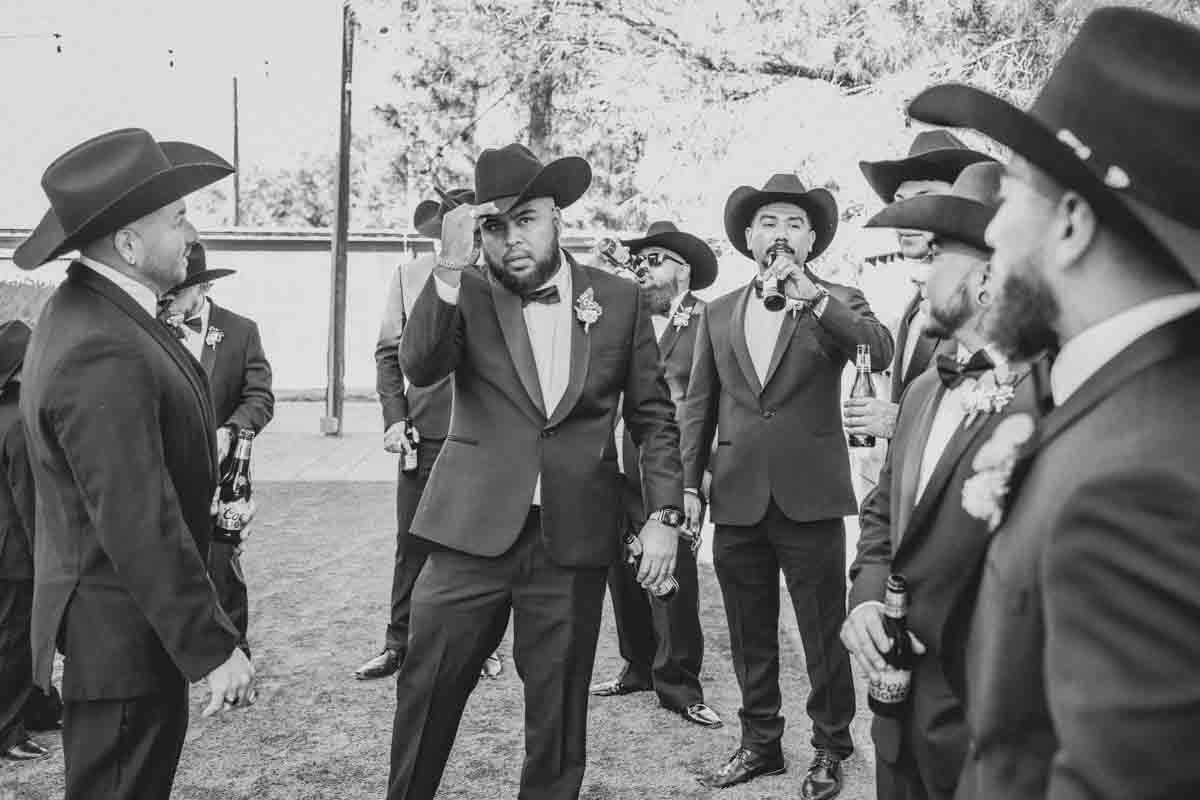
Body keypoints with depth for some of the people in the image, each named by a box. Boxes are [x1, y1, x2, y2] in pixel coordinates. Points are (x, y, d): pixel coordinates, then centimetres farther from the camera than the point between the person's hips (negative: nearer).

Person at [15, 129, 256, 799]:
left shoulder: (86, 311, 6)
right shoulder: (103, 356, -27)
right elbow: (140, 529, -27)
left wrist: (201, 504, 11)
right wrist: (214, 648, -22)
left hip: (125, 622, 10)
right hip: (121, 637, -10)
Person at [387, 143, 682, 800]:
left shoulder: (619, 301, 4)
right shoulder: (466, 295, 2)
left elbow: (654, 418, 7)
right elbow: (419, 367, -16)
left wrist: (665, 514, -2)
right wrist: (451, 267, -25)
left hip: (573, 540, 1)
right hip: (474, 531, 0)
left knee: (558, 712, 10)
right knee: (426, 691, 7)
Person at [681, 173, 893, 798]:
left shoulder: (838, 303, 2)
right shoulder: (718, 314, 12)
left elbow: (880, 352, -18)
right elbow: (698, 405, 12)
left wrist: (813, 298, -28)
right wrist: (689, 483, 5)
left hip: (810, 496, -3)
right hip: (737, 500, 4)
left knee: (824, 635, 5)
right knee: (750, 636, 14)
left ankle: (831, 748, 21)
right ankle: (759, 742, 28)